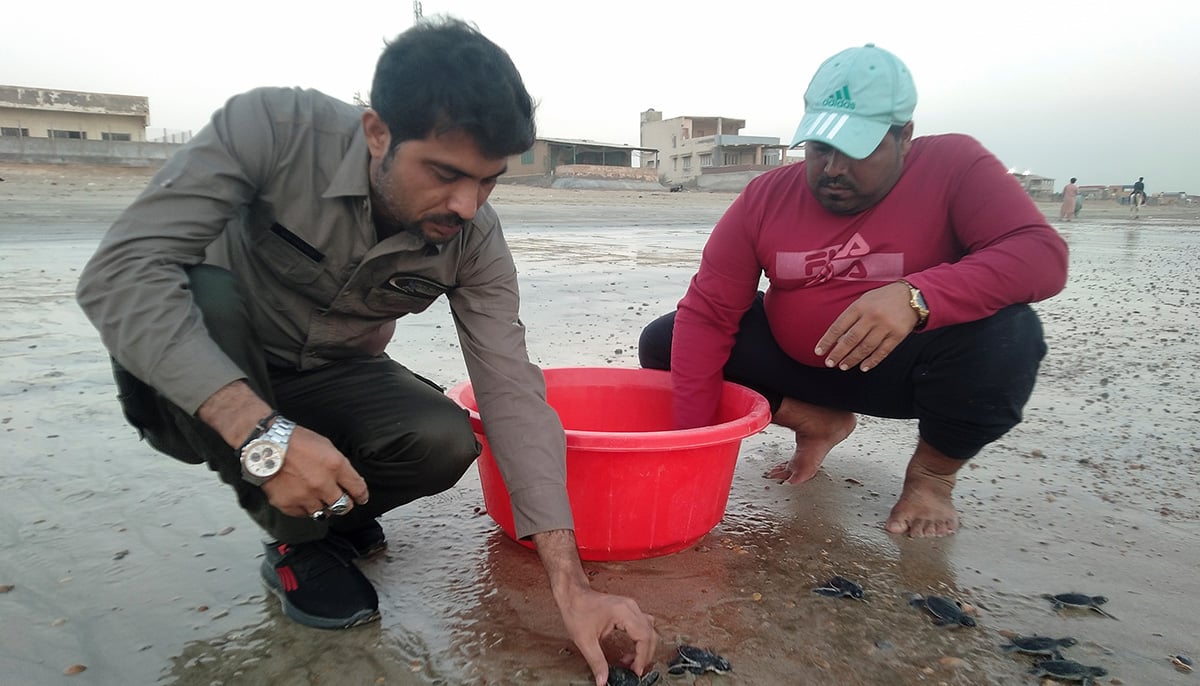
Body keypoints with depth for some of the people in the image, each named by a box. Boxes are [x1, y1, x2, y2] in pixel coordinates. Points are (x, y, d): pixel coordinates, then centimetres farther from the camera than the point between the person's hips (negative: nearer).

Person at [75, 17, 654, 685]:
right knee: (202, 296, -34)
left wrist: (572, 586, -29)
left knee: (446, 442, -27)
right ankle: (297, 543, -11)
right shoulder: (273, 128, -27)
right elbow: (119, 272, -32)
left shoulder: (475, 237, -18)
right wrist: (261, 431, -44)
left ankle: (332, 515, 9)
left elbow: (512, 392, -22)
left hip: (329, 389, 2)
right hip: (200, 390, -1)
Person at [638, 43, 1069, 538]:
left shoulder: (953, 166, -15)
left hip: (905, 370, -3)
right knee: (661, 344, -8)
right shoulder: (766, 197, -10)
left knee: (1007, 332, -33)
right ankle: (819, 423, 9)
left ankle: (933, 474, -3)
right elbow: (706, 313, -14)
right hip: (798, 367, 4)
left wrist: (916, 296, -44)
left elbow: (1042, 254, -27)